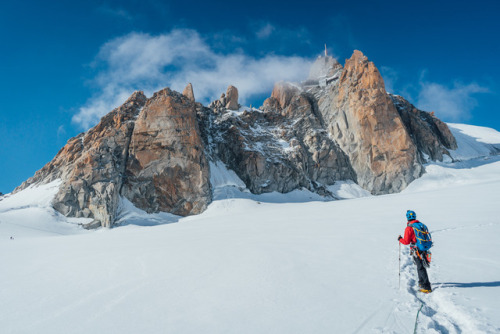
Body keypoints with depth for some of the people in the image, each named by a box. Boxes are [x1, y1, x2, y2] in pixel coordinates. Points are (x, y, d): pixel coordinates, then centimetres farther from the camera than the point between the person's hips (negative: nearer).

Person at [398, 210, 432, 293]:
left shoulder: (409, 228, -15)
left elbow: (406, 242, -13)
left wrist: (400, 239, 5)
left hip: (416, 251, -7)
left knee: (421, 268, -2)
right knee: (421, 266, 22)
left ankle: (427, 287, -1)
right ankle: (421, 282, 35)